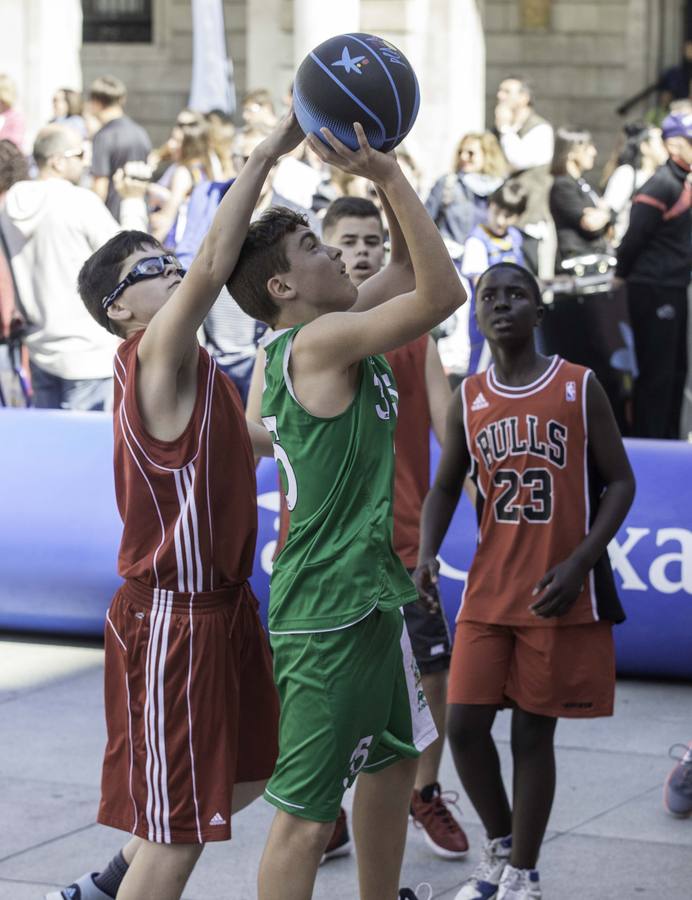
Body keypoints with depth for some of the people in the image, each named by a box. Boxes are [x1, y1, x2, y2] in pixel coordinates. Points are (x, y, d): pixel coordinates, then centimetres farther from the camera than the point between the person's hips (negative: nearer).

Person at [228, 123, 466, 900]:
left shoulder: (329, 334, 10)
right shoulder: (321, 340, -17)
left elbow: (408, 265, 19)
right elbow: (443, 292, -26)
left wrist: (383, 172, 5)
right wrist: (386, 176, -23)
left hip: (372, 595, 11)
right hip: (328, 612, -11)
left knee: (394, 759, 25)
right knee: (306, 813, -8)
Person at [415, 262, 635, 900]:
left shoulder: (579, 388, -4)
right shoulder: (467, 401, 6)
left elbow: (619, 482, -3)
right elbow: (445, 488, 13)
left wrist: (579, 562, -15)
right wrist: (428, 553, -6)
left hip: (560, 595, -3)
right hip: (488, 592, 3)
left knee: (533, 733, 2)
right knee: (464, 724, -1)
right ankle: (499, 846, 23)